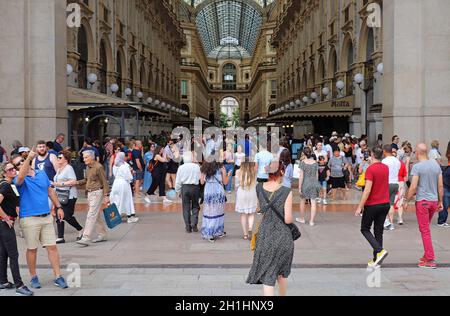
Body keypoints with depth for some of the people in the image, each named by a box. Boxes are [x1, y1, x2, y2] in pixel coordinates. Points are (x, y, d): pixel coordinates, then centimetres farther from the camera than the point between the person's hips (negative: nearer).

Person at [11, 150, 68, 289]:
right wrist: (29, 158, -40)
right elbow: (20, 177, -32)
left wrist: (58, 207, 15)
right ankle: (33, 277, 22)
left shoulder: (42, 174, 10)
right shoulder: (19, 180, -7)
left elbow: (50, 191, 18)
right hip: (29, 219, -4)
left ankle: (58, 277, 8)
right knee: (32, 249, 7)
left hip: (46, 217, 4)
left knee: (52, 247, 3)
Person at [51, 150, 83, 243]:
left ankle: (80, 230, 13)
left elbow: (73, 182, -18)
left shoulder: (69, 168, -10)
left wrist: (60, 184, -20)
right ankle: (60, 238, 7)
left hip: (69, 196, -9)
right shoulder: (59, 169, 17)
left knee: (67, 216, -9)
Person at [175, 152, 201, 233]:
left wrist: (178, 191, 12)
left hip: (185, 187, 0)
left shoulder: (181, 167, -3)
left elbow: (178, 181, 2)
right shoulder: (196, 166, -5)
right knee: (195, 207, 14)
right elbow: (200, 178, -3)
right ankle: (194, 224, 0)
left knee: (186, 208, 8)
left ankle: (188, 227, 8)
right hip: (195, 187, 0)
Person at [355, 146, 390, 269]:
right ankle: (376, 260, 10)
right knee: (379, 231, 10)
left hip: (372, 205, -6)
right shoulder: (386, 168, 7)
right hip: (385, 204, 6)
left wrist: (360, 207, -18)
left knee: (365, 229, 8)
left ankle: (380, 250, -13)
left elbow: (367, 190, -21)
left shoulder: (370, 169, -16)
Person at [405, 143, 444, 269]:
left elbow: (413, 187, -15)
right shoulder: (436, 165, 6)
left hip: (422, 201, -6)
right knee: (426, 229, 20)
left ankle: (430, 260, -4)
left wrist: (407, 201, -4)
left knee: (425, 230, -2)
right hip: (434, 201, 6)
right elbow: (441, 186, 8)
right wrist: (441, 202, 16)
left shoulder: (417, 167, -12)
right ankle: (426, 256, 24)